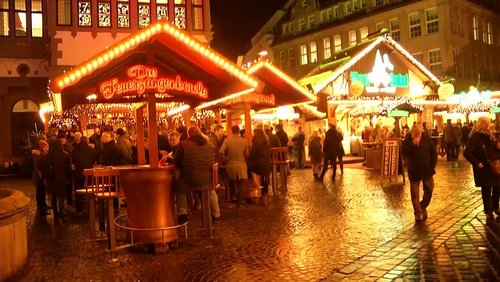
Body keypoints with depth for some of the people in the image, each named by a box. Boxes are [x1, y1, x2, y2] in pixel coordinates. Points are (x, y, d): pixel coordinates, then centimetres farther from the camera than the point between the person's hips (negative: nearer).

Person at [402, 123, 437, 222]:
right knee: (415, 193, 0)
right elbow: (404, 153, -23)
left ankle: (423, 207, 30)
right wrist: (413, 144, -30)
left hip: (427, 170, 2)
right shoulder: (407, 141, -8)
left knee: (429, 190, 9)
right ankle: (418, 213, 9)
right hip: (414, 171, -2)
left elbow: (434, 152, 4)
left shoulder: (426, 138, -4)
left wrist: (433, 165, -1)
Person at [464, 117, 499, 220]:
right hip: (483, 168, -7)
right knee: (486, 189, 5)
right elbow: (467, 153, -23)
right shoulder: (475, 137, -16)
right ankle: (488, 212, 22)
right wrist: (477, 163, -19)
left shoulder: (488, 136, 5)